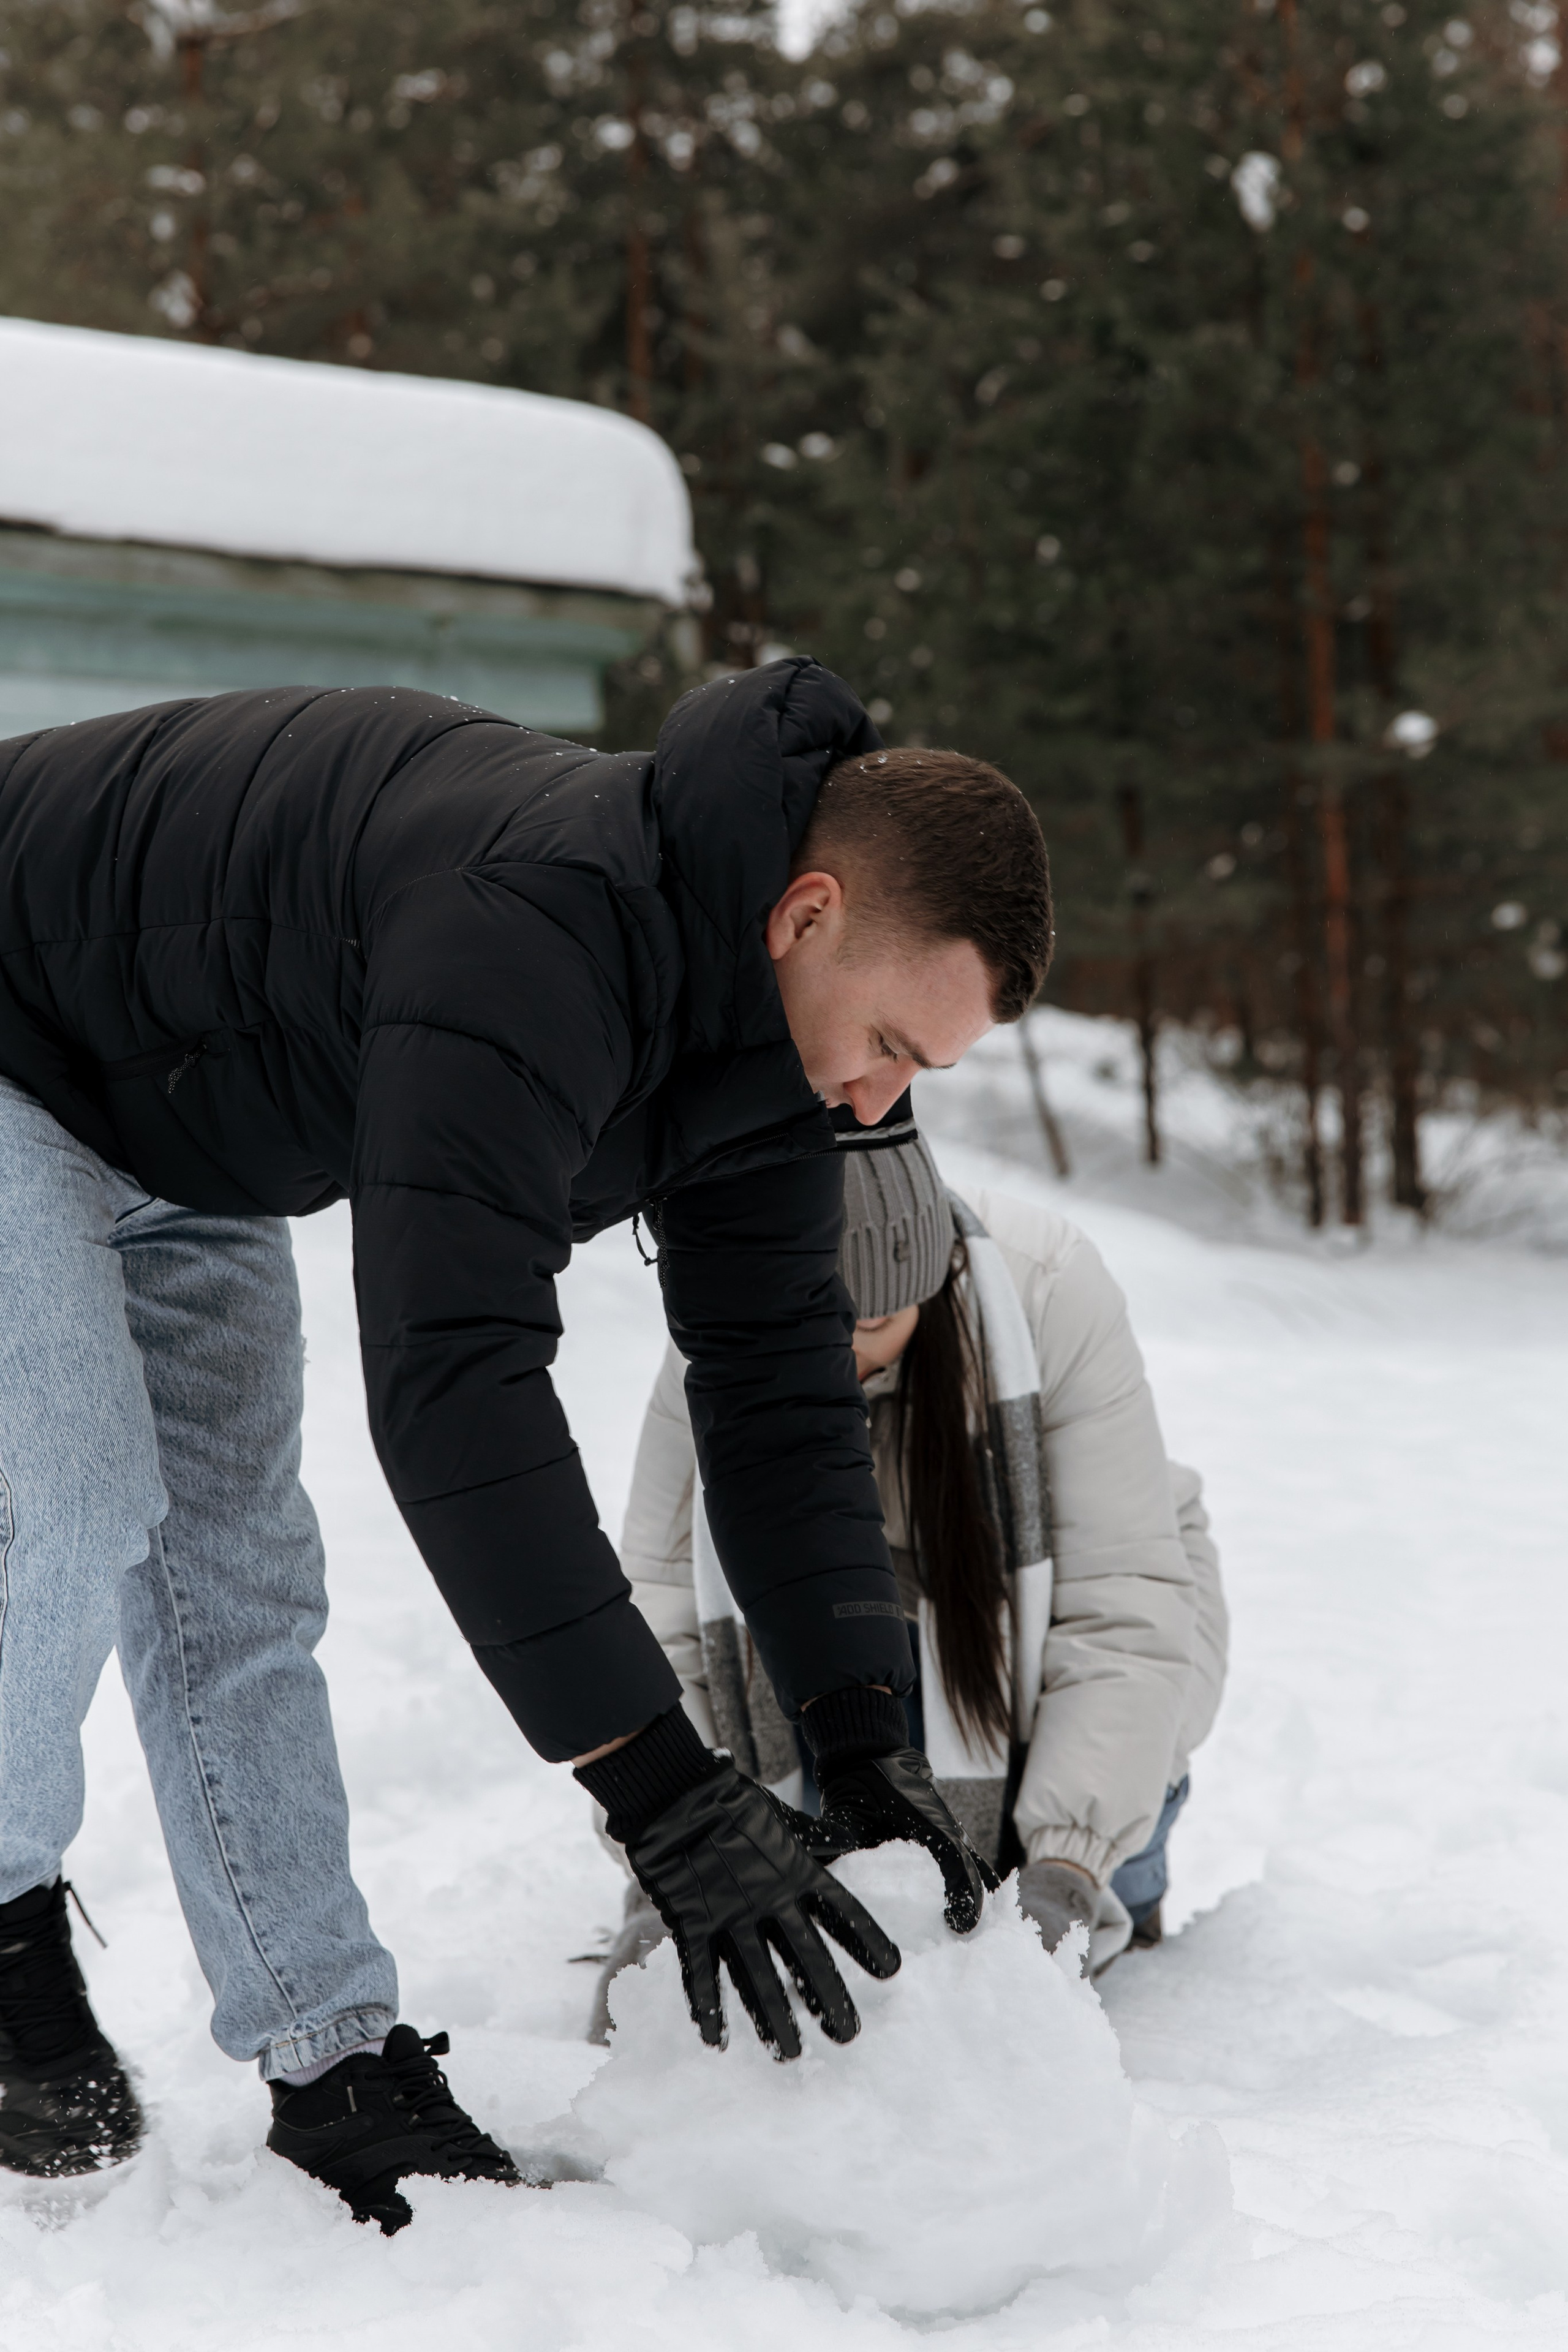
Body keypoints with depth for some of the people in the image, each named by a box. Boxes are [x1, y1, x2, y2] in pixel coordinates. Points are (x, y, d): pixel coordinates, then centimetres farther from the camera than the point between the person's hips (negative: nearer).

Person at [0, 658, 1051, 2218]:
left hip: (178, 1132, 8)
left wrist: (864, 1739, -15)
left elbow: (779, 1374, -8)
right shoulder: (528, 931, -42)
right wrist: (664, 1791, -45)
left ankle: (335, 2059, 8)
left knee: (240, 1567, 4)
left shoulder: (762, 1003, -13)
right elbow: (452, 1382, -47)